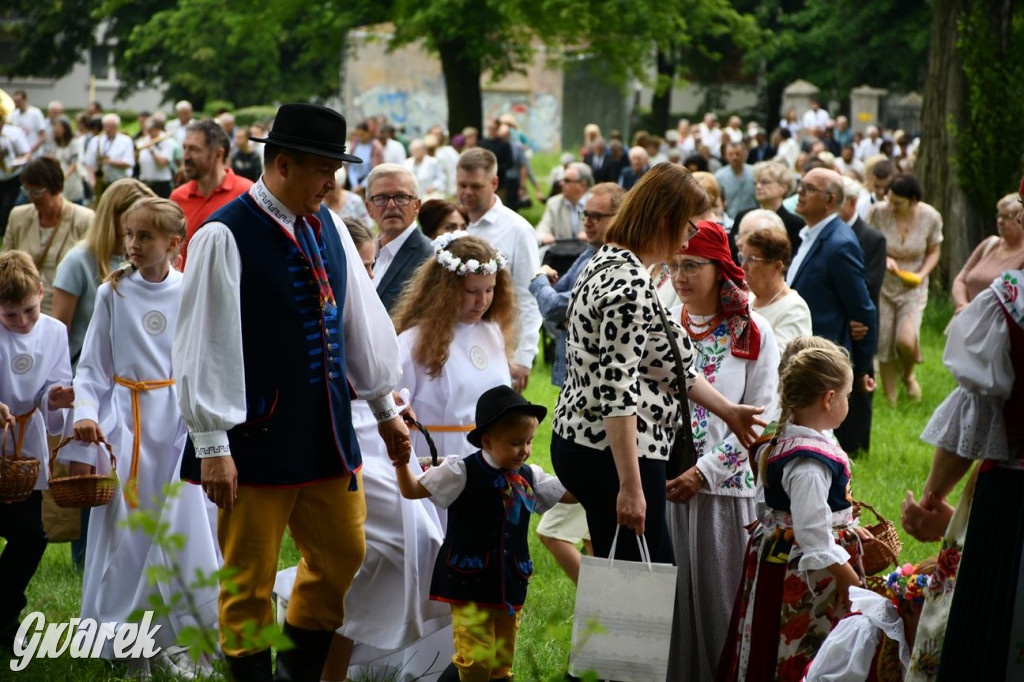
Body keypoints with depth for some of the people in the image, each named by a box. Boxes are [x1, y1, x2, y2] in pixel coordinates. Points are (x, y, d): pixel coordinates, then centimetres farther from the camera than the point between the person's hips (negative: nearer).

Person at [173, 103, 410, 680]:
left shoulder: (328, 227, 7)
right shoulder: (226, 237, -14)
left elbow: (362, 318, 17)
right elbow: (204, 345, -14)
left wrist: (386, 409, 22)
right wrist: (213, 446, -16)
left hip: (327, 434, 7)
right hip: (258, 439, -7)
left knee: (344, 554, 14)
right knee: (250, 581, 1)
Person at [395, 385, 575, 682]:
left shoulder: (528, 478, 7)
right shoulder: (462, 472, -8)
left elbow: (569, 494, 17)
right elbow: (413, 490, -3)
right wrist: (401, 463, -19)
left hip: (510, 586, 5)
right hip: (469, 584, -5)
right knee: (477, 658, -16)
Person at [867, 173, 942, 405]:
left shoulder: (931, 218, -12)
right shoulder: (878, 212, -14)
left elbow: (933, 252, 3)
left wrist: (921, 275, -15)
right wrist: (883, 259, -20)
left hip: (913, 289, -1)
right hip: (882, 287, 1)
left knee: (906, 341, -20)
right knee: (884, 349, 2)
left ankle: (908, 375, 15)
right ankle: (890, 402, 20)